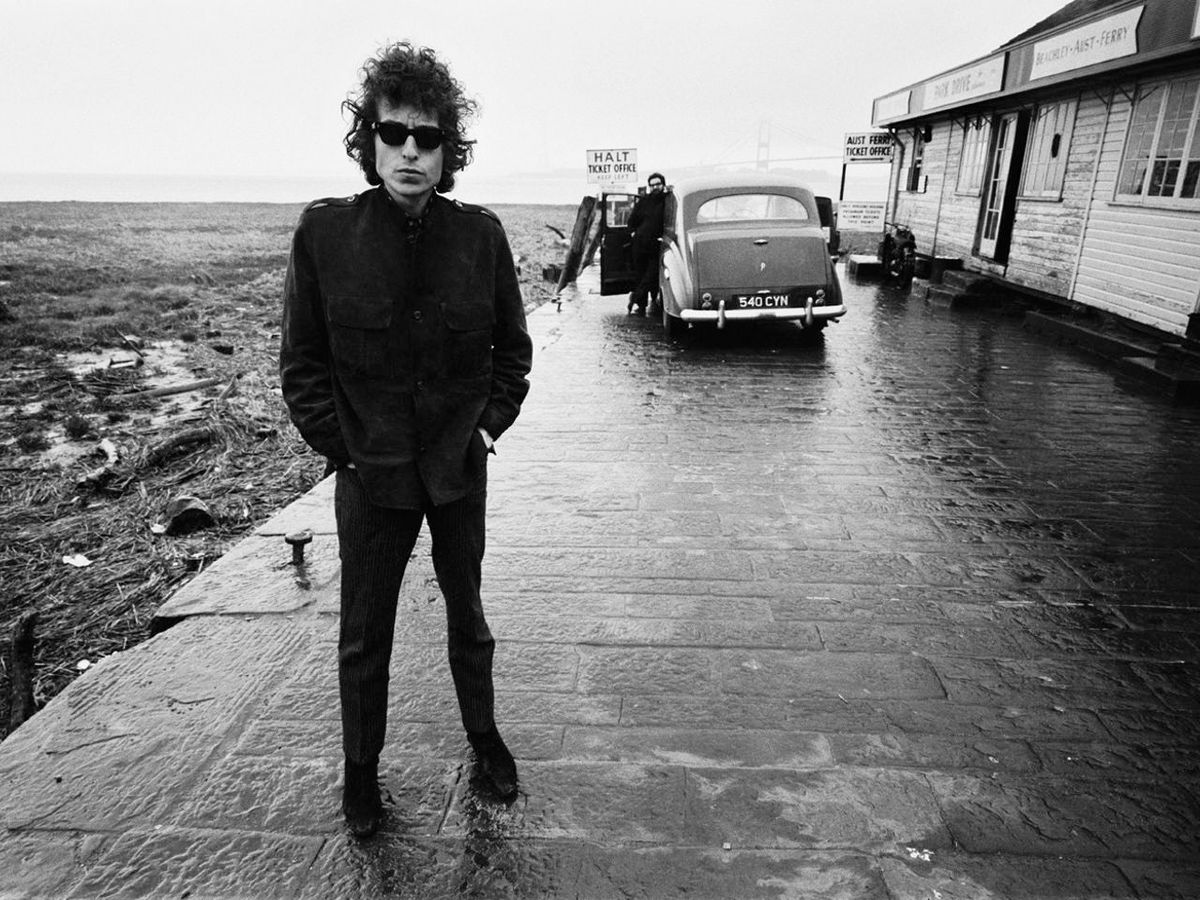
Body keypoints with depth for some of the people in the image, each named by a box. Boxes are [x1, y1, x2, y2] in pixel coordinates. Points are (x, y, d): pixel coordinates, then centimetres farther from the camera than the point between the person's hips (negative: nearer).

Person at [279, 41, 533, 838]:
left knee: (467, 614, 19)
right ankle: (362, 766, 37)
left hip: (460, 467, 1)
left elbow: (512, 345, 5)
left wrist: (491, 421, -2)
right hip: (370, 473, -1)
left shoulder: (479, 233, -8)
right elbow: (302, 360, -3)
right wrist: (340, 444, -7)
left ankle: (484, 736, 43)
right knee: (364, 634, 13)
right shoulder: (325, 231, -10)